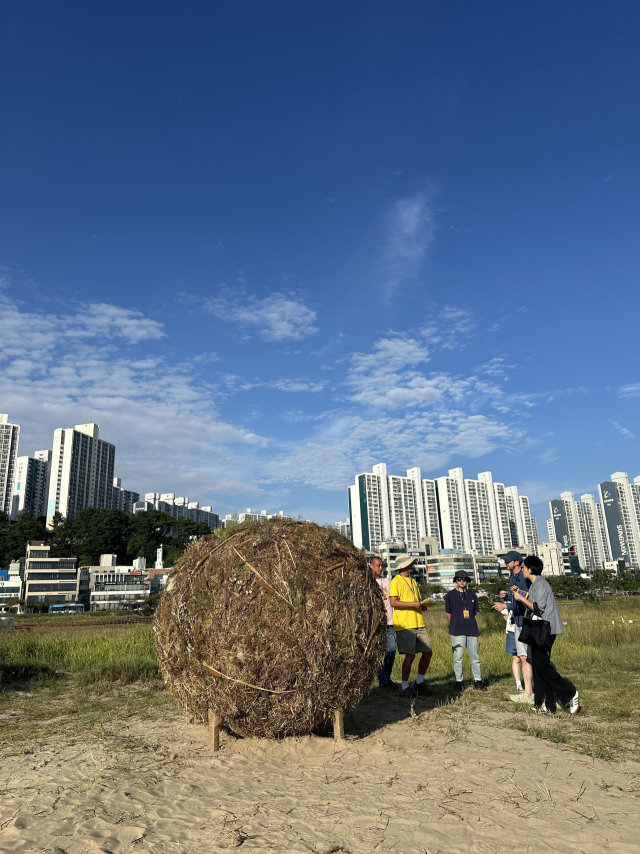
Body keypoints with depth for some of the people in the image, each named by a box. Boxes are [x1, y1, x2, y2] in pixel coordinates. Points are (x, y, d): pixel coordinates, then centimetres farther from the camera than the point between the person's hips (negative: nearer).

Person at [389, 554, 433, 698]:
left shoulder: (413, 581, 20)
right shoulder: (396, 581, -6)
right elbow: (393, 602, -15)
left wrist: (422, 605, 3)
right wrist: (413, 604, -18)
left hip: (419, 623, 8)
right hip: (404, 625, -7)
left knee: (428, 653, 6)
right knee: (410, 655, -6)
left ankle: (419, 682, 24)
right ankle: (404, 688, 8)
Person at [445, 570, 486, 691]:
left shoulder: (472, 595, 10)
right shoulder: (450, 595, 2)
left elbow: (474, 612, 15)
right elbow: (448, 613, 7)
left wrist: (470, 624, 10)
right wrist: (455, 625, 8)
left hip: (471, 630, 3)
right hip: (457, 631, -3)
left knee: (475, 656, 7)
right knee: (458, 657, 0)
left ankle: (477, 681, 16)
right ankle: (459, 681, 10)